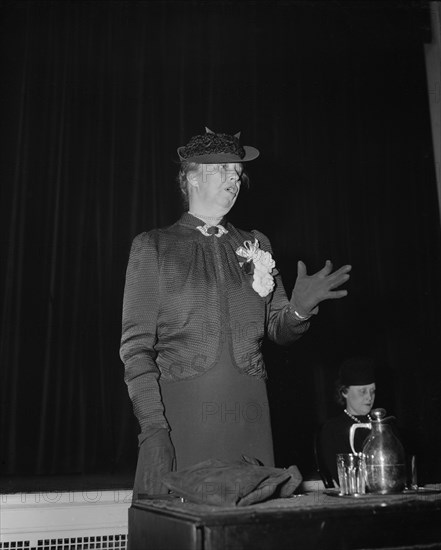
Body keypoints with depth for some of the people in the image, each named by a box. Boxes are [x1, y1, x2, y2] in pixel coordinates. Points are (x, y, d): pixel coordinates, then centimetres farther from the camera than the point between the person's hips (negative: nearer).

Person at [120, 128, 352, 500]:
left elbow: (279, 330, 14)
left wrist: (300, 306, -9)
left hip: (249, 418, 3)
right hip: (180, 415, -2)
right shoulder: (153, 247, 4)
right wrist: (153, 427, -12)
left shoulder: (256, 245, 14)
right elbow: (136, 345, -2)